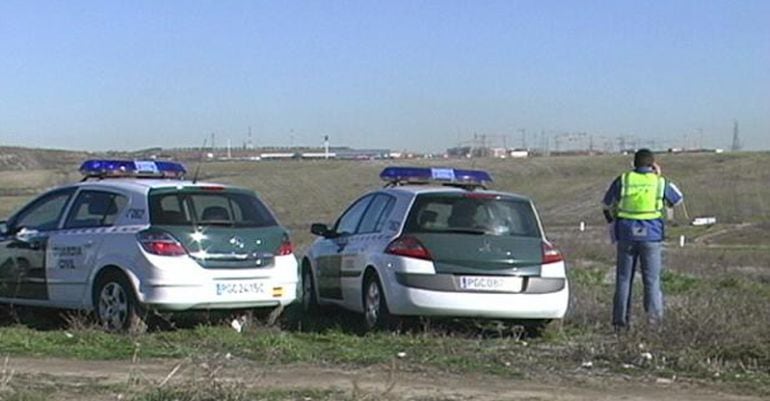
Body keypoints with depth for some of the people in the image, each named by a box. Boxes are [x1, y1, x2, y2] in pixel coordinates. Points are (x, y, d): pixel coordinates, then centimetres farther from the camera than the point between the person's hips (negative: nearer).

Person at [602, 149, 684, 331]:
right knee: (651, 278, 5)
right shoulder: (660, 182, 1)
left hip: (626, 235, 1)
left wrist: (613, 221, 29)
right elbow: (678, 199, 19)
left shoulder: (623, 180, 2)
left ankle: (620, 319, 7)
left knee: (623, 278, 7)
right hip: (651, 235, -1)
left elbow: (607, 205, 12)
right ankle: (654, 312, -10)